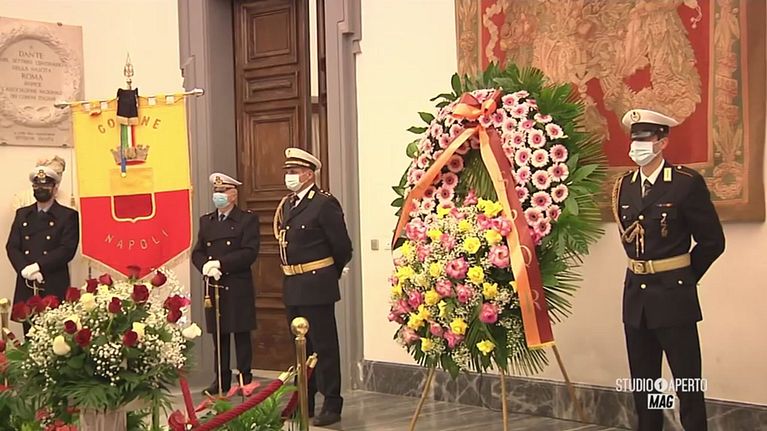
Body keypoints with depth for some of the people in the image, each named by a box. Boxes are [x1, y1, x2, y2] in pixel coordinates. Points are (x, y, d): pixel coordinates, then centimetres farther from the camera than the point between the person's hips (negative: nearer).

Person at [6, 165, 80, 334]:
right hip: (26, 286, 4)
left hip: (55, 287, -3)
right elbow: (12, 246, 7)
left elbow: (67, 250, -8)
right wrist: (25, 269, -12)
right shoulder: (22, 214, 16)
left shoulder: (68, 216, 3)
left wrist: (38, 266, -17)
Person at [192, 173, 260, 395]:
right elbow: (197, 252, 10)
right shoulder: (206, 221, 15)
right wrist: (206, 267, -12)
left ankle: (245, 379, 7)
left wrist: (220, 263, -18)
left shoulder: (248, 219, -1)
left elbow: (249, 253, -12)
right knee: (218, 336, 8)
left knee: (242, 336, 1)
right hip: (213, 287, 4)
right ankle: (221, 379, 14)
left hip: (238, 288, -4)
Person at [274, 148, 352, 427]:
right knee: (301, 346, 16)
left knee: (324, 346, -2)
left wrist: (330, 274, 3)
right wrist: (291, 277, 14)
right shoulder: (287, 205, 12)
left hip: (316, 286, -8)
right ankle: (304, 403, 27)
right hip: (292, 287, 8)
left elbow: (342, 247, -10)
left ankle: (332, 406, 6)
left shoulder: (325, 204, -13)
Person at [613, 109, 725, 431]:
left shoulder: (687, 183, -9)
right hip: (636, 294, 5)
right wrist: (645, 272, 12)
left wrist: (682, 276, 3)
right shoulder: (623, 186, 7)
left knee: (687, 384, -1)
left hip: (673, 296, -5)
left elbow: (712, 241, -4)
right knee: (643, 382, 13)